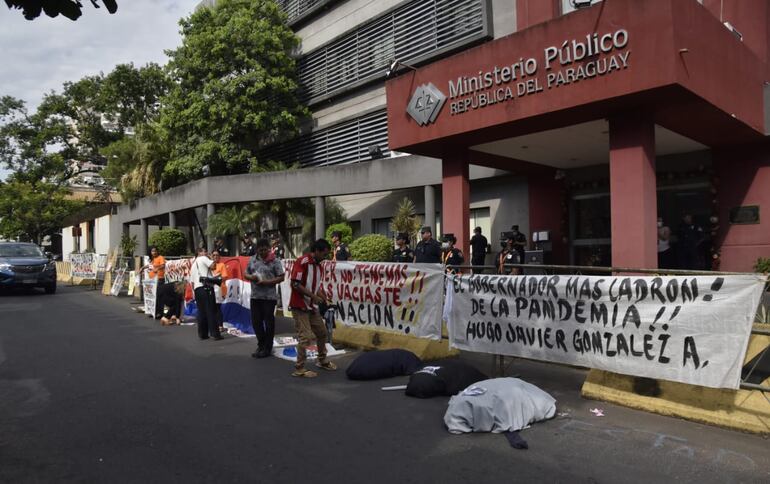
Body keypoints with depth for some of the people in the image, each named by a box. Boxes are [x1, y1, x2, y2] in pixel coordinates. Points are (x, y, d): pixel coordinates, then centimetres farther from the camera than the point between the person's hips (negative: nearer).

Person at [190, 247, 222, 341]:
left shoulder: (193, 265, 27)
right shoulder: (203, 259, 3)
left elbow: (192, 281, 24)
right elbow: (213, 266, -13)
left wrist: (194, 292, 25)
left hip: (197, 289, 8)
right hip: (206, 287, -8)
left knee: (201, 312, 10)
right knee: (211, 310, -8)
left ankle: (202, 334, 11)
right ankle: (215, 333, -10)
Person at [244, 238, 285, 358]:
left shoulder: (275, 261, -6)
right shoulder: (252, 260, 9)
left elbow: (281, 277, -7)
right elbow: (246, 274, 16)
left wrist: (267, 282, -19)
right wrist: (251, 277, -8)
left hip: (269, 296, -5)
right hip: (255, 296, 5)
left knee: (268, 322, 4)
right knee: (256, 321, 11)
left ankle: (267, 348, 16)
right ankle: (261, 345, 28)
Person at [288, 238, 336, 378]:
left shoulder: (319, 266, 11)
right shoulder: (302, 262, -15)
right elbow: (295, 284, -20)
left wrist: (325, 299, 3)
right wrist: (313, 296, -20)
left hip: (312, 307, 9)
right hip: (300, 306, -9)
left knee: (322, 332, 15)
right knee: (305, 337, -9)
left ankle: (322, 361, 33)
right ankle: (299, 369, 3)